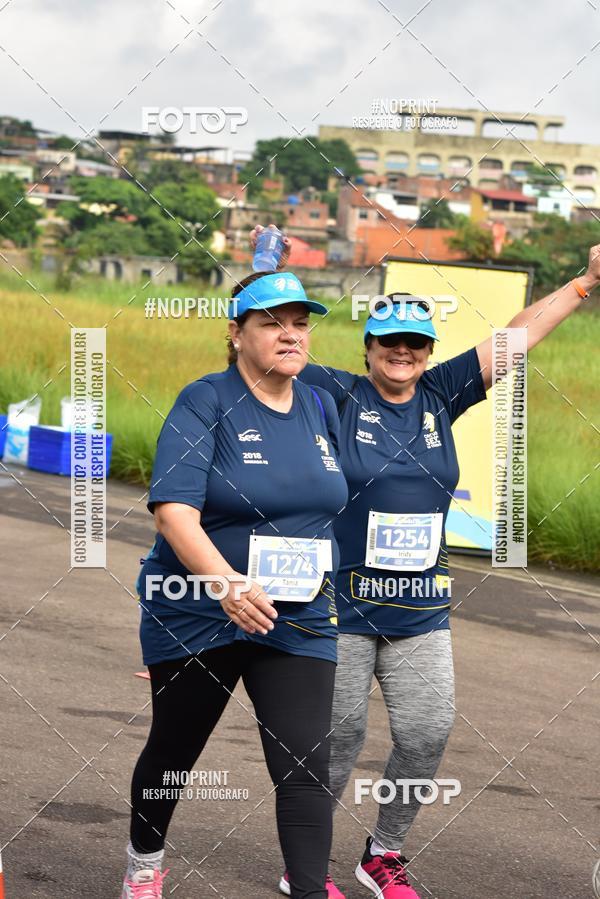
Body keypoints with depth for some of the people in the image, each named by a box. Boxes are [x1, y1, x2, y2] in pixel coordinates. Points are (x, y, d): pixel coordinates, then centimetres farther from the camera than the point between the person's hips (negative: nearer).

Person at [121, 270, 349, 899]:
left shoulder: (321, 407, 5)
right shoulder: (206, 402, -14)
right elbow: (173, 511, -26)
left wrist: (322, 584, 20)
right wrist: (227, 585, -40)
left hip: (299, 621, 3)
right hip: (196, 615, -3)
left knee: (306, 765, -9)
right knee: (173, 750, 16)